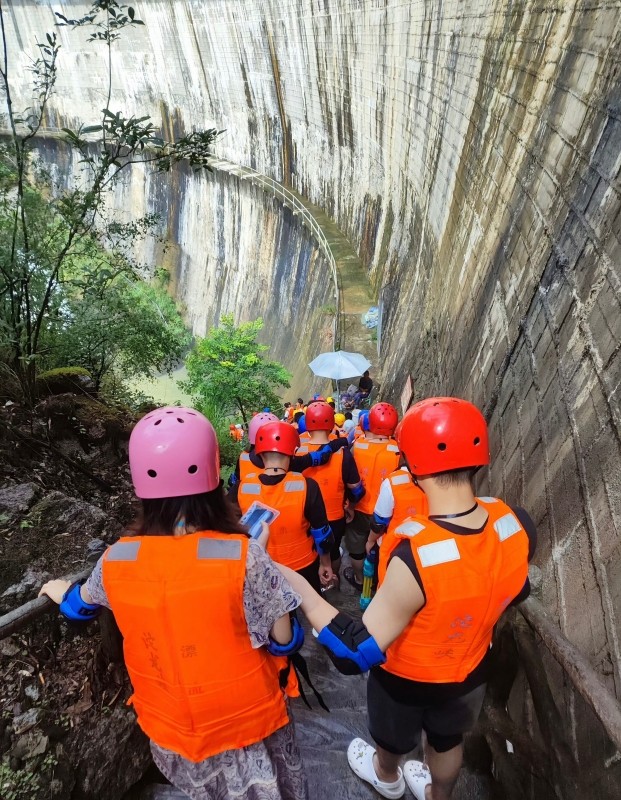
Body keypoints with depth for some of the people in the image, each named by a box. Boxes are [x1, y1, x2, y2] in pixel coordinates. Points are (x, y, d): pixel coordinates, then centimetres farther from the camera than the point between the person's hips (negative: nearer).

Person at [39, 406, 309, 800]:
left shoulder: (115, 562, -18)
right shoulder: (244, 556, -29)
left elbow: (84, 602, 6)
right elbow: (284, 642, -17)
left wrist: (64, 594, 29)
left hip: (172, 731, 3)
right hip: (246, 724, -3)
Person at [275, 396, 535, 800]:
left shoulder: (415, 558, -43)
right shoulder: (516, 524, -25)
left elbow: (356, 653, -36)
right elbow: (513, 592, -4)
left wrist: (296, 586, -34)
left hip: (407, 679, -3)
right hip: (471, 670, 4)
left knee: (394, 738, 33)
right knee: (449, 739, 35)